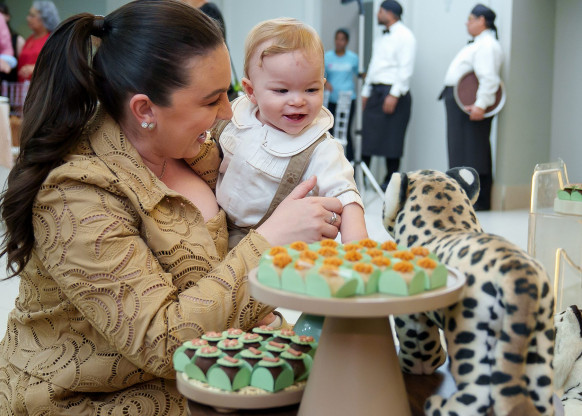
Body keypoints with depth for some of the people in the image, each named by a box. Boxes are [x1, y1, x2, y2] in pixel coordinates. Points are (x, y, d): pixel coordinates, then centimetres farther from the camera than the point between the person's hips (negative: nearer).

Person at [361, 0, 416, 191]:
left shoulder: (404, 36, -8)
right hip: (376, 91, 8)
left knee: (391, 138, -3)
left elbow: (406, 69, -15)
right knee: (367, 134, 6)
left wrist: (394, 94, -21)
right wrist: (366, 92, 17)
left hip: (393, 92, -8)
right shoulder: (381, 39, 20)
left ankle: (391, 181, 4)